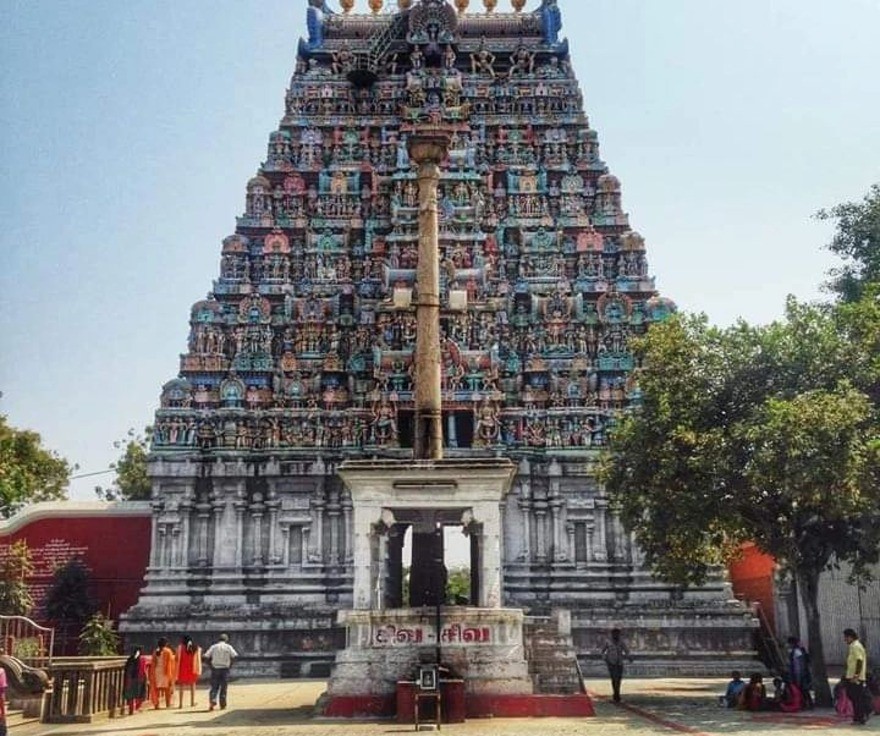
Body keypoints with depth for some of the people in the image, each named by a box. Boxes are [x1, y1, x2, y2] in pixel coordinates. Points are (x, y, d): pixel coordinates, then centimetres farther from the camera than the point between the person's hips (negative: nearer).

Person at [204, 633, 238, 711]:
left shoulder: (213, 647, 6)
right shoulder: (228, 647, 2)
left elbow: (206, 657, -2)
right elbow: (235, 656, -10)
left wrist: (210, 665, 5)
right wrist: (230, 665, 0)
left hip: (215, 669, 1)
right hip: (225, 669, -1)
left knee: (214, 687, 5)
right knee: (223, 687, 8)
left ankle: (212, 702, -14)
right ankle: (222, 704, 10)